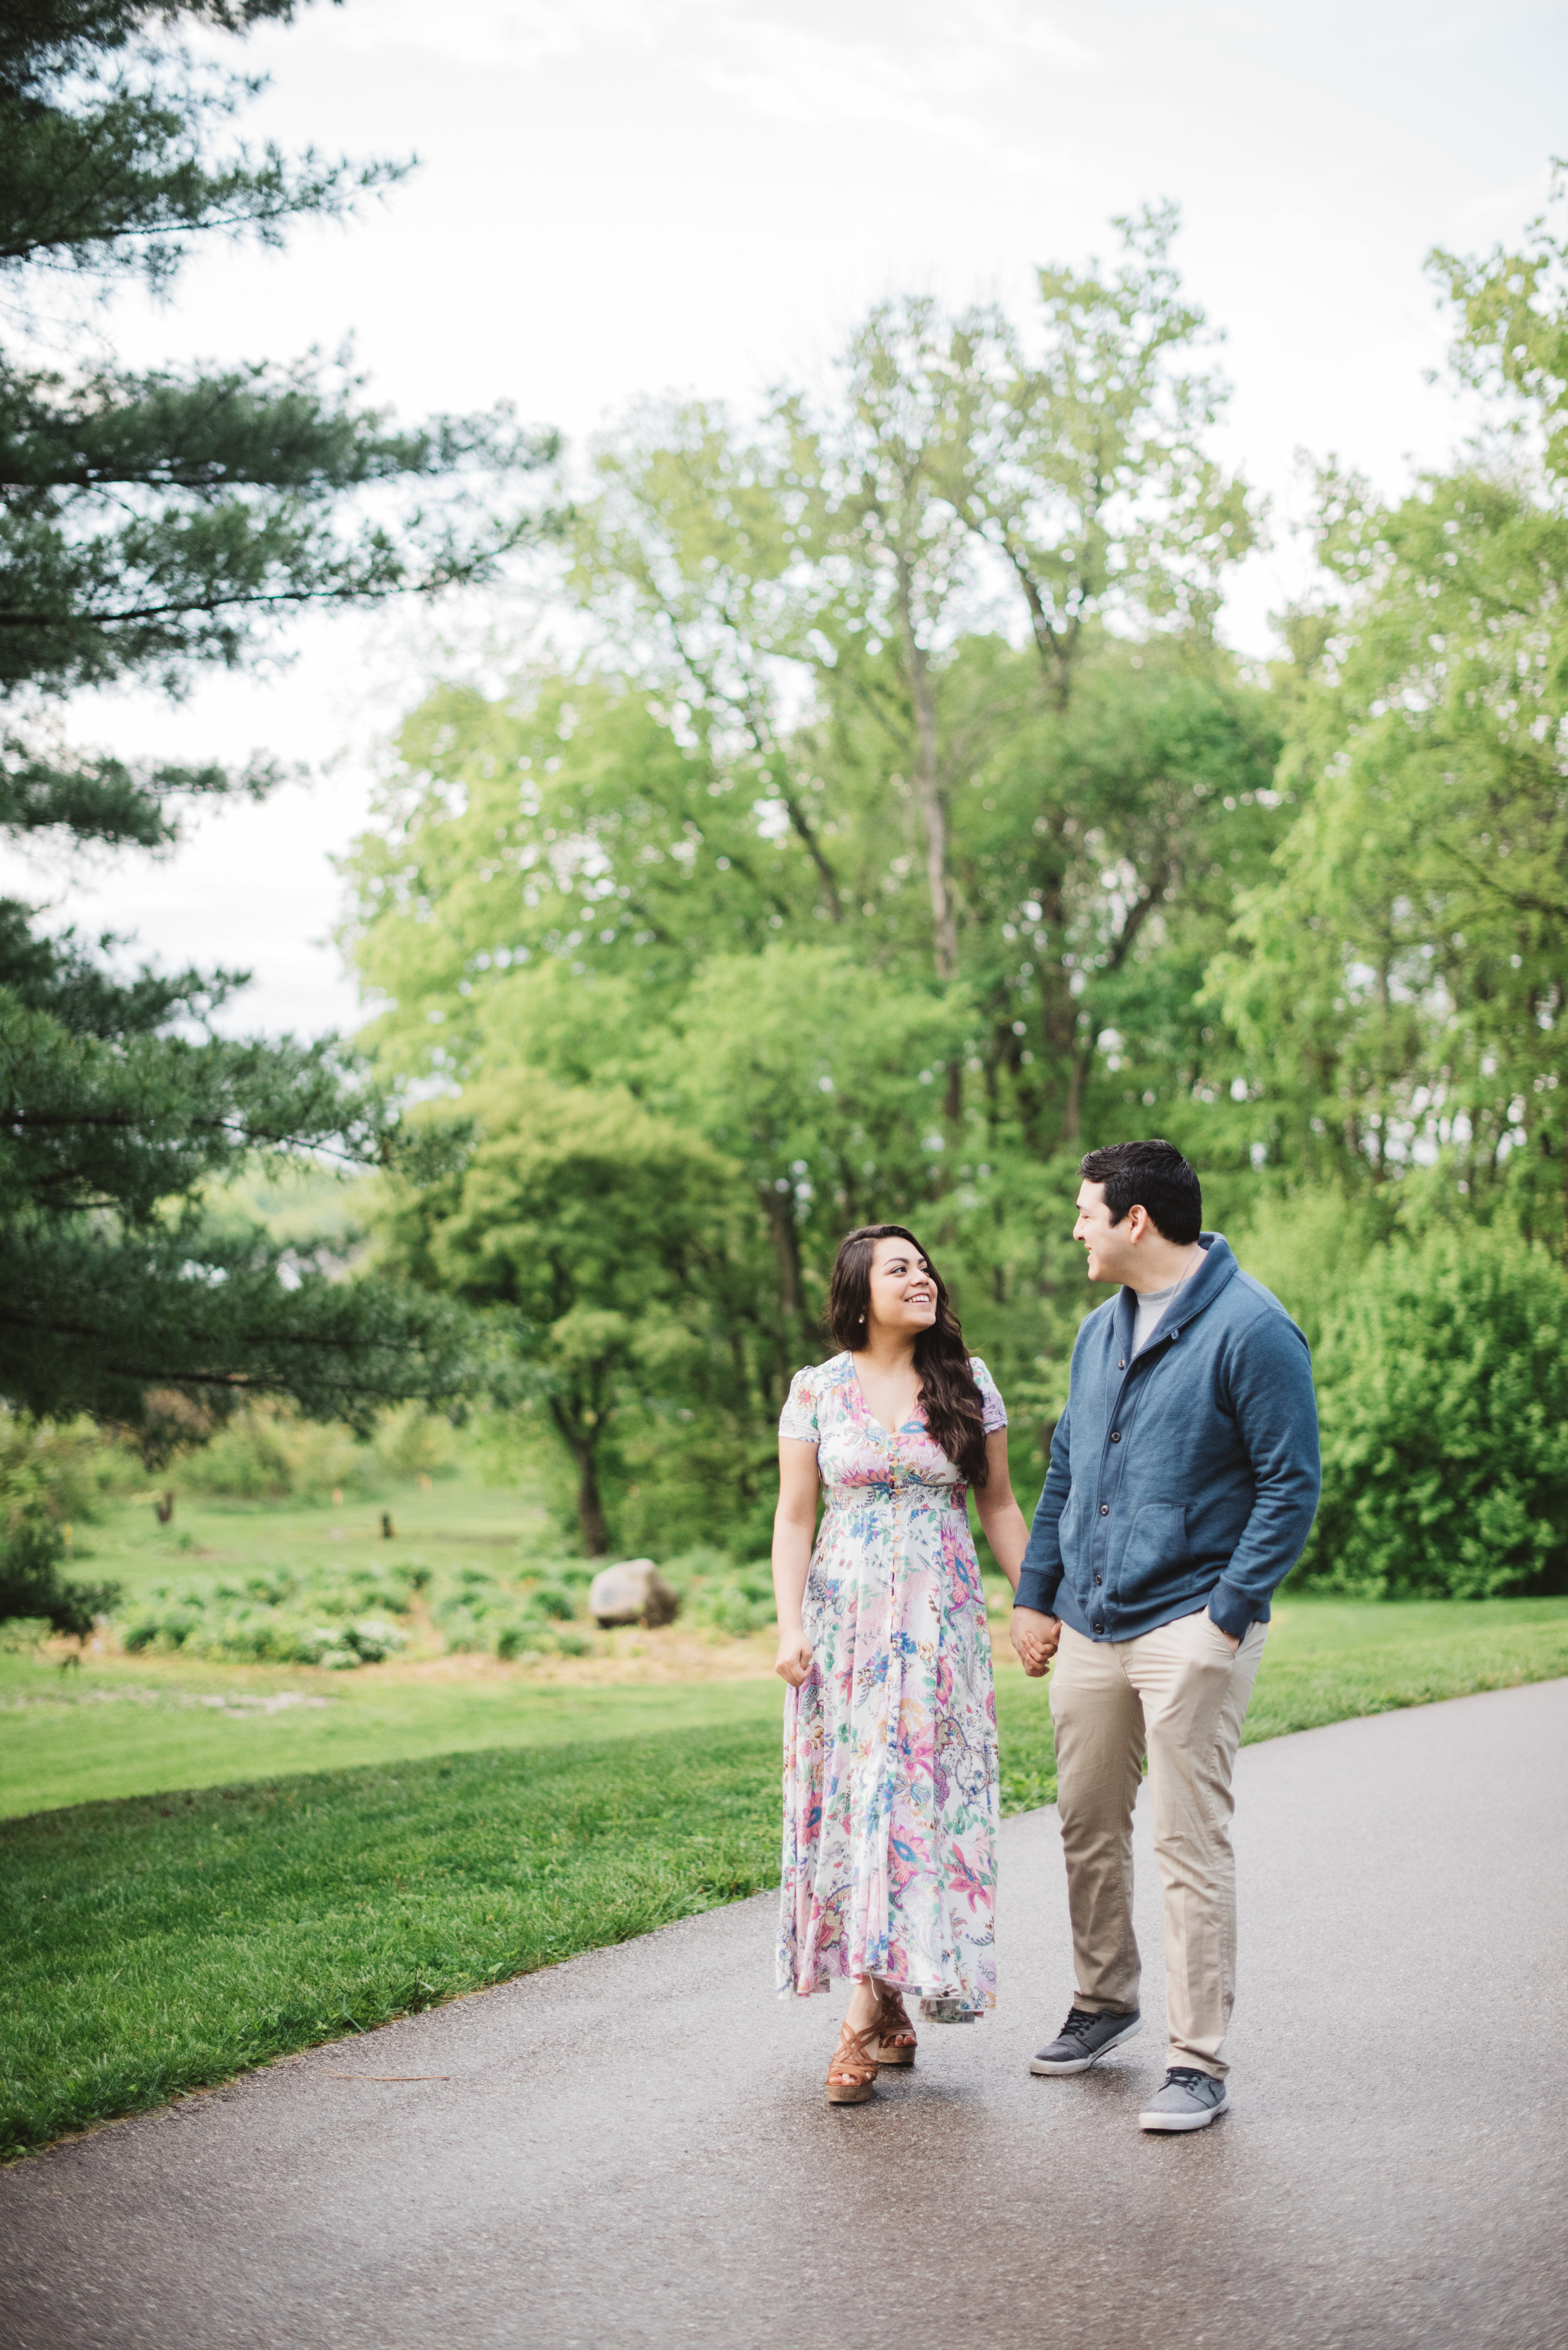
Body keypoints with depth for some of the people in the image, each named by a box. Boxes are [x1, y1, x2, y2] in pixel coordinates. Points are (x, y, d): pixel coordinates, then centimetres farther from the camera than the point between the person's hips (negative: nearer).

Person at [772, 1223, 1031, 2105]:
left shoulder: (969, 1383, 6)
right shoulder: (817, 1391, 4)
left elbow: (1000, 1506, 10)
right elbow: (795, 1516, 4)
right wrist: (790, 1626, -5)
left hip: (940, 1619, 0)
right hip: (846, 1616, 0)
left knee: (917, 1792, -7)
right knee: (851, 1794, -2)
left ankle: (868, 2016, -5)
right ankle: (888, 2012, 8)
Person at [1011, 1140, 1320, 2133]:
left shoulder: (1252, 1330, -11)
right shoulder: (1102, 1330, 13)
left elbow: (1292, 1485, -12)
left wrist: (1228, 1613, -16)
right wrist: (1034, 1596, 17)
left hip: (1191, 1629, -7)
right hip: (1089, 1628, 7)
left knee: (1191, 1845, -5)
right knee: (1089, 1829, 16)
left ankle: (1199, 2061, 3)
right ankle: (1104, 2003, 34)